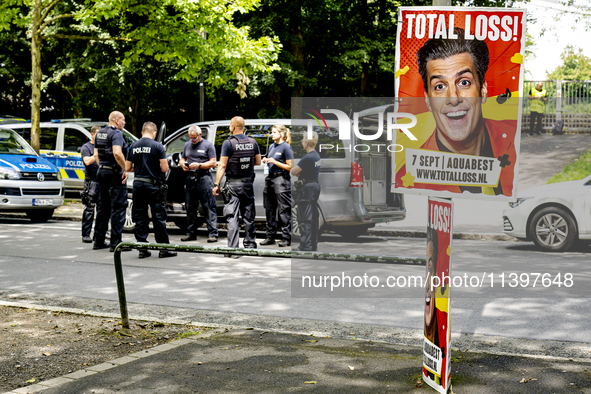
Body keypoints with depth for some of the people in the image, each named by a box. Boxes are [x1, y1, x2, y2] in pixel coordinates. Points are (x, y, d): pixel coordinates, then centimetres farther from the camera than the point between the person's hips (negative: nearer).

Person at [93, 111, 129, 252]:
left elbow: (96, 154, 19)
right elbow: (117, 153, -27)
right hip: (115, 173, -9)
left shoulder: (100, 133, 15)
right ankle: (115, 243, -6)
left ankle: (99, 241, 19)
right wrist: (125, 169, -20)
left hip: (102, 172, 9)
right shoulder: (116, 133, -13)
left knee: (103, 206, 15)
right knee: (118, 207, -5)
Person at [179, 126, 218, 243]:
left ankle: (213, 234, -9)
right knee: (190, 208, 10)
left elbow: (213, 163, -4)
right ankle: (191, 233, 18)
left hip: (204, 178, -6)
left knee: (209, 207, -8)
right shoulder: (187, 145, 18)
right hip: (190, 179, 6)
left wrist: (199, 165, -16)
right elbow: (182, 159, 24)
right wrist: (183, 164, 1)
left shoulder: (208, 145, 1)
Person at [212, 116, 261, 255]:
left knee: (232, 217, -5)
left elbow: (222, 166, -13)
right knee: (249, 216, 14)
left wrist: (216, 184, -10)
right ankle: (250, 245, 20)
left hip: (233, 184, -4)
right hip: (248, 183, 5)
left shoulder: (228, 143, -10)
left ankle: (233, 248, -10)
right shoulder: (252, 142, 4)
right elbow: (258, 162, 12)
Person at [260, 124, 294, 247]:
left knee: (284, 210, -5)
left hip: (281, 179, -8)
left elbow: (290, 167, -11)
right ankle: (270, 236, 17)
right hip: (270, 178, 8)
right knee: (269, 210, 10)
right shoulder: (271, 147, 14)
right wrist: (266, 161, 5)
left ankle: (286, 238, -2)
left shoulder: (286, 147, -8)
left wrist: (275, 162, -16)